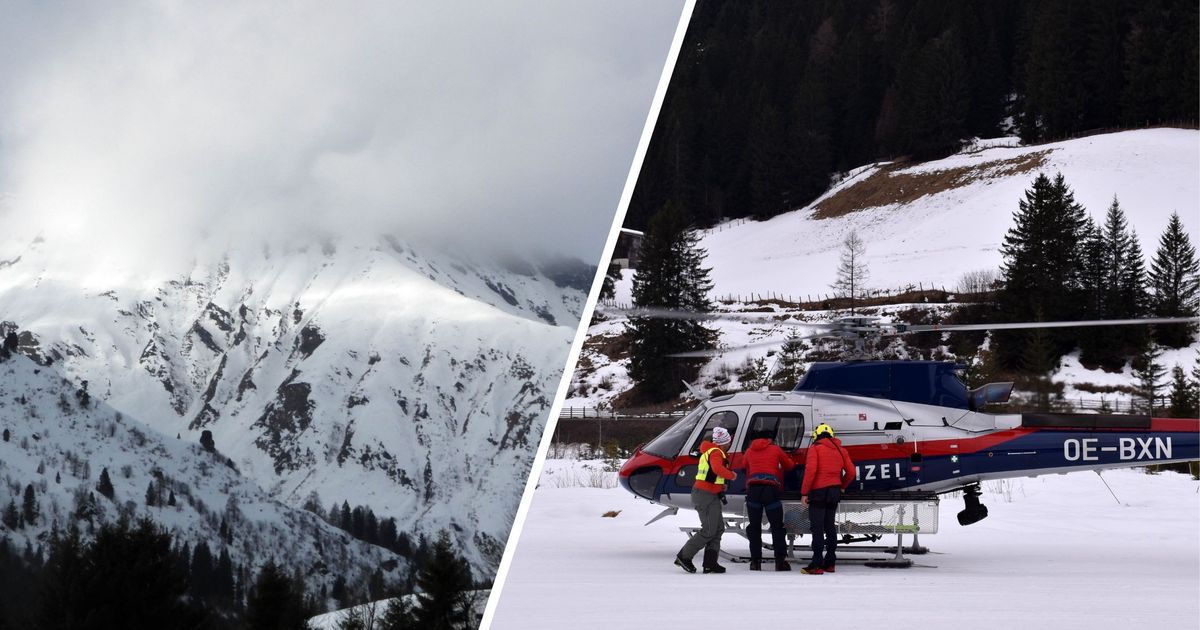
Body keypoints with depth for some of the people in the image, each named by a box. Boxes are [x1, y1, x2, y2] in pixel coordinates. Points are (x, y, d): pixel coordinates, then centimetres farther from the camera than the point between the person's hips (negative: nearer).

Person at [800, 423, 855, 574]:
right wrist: (842, 487, 27)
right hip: (835, 492, 6)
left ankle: (817, 565, -12)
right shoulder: (840, 450, 11)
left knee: (817, 528, -6)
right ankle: (830, 563, 17)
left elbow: (810, 470, -16)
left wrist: (804, 492, -12)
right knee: (830, 526, 15)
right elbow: (851, 472, 10)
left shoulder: (815, 448, -6)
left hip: (819, 491, -6)